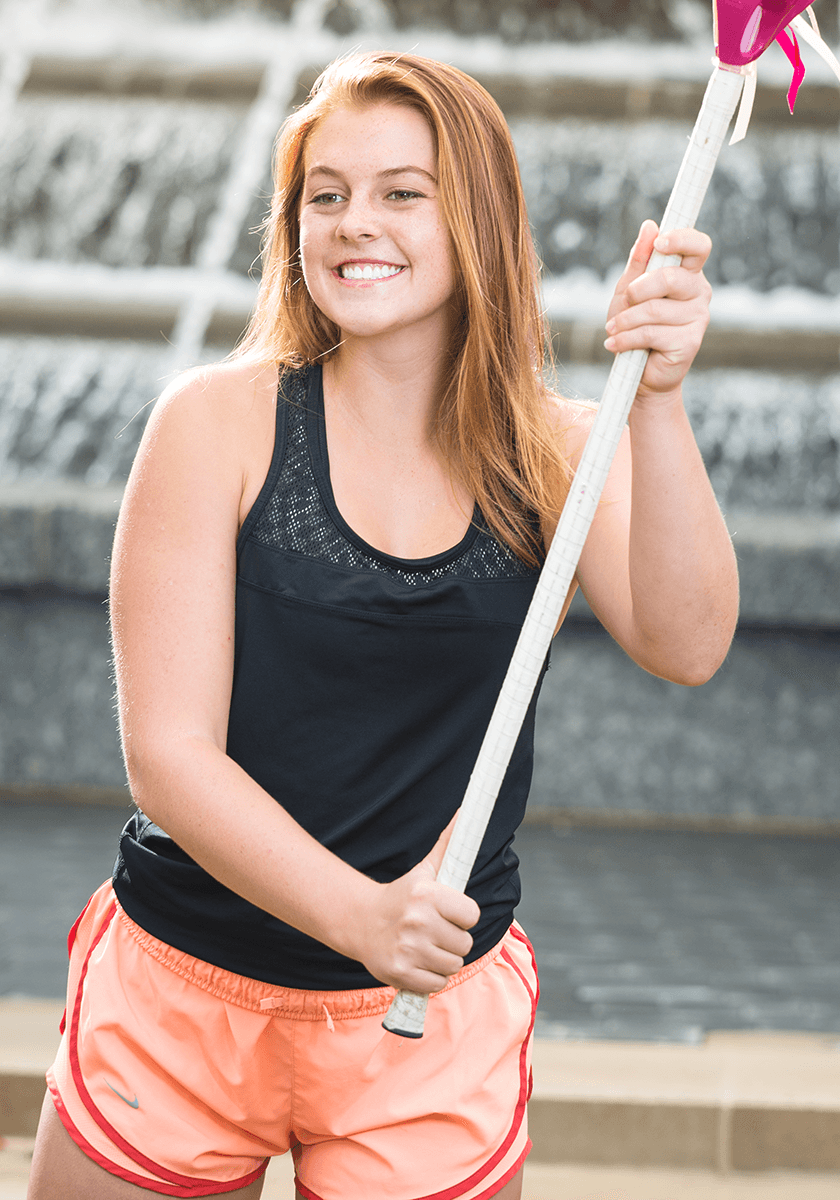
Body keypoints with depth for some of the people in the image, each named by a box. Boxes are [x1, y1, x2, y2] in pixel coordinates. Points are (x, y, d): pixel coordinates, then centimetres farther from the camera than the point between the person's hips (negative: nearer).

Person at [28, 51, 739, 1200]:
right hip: (180, 999, -1)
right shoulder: (219, 422, -8)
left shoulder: (557, 449, -2)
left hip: (439, 1015, 1)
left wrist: (657, 399, -31)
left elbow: (686, 648, -19)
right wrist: (359, 913, -27)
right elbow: (170, 751, -13)